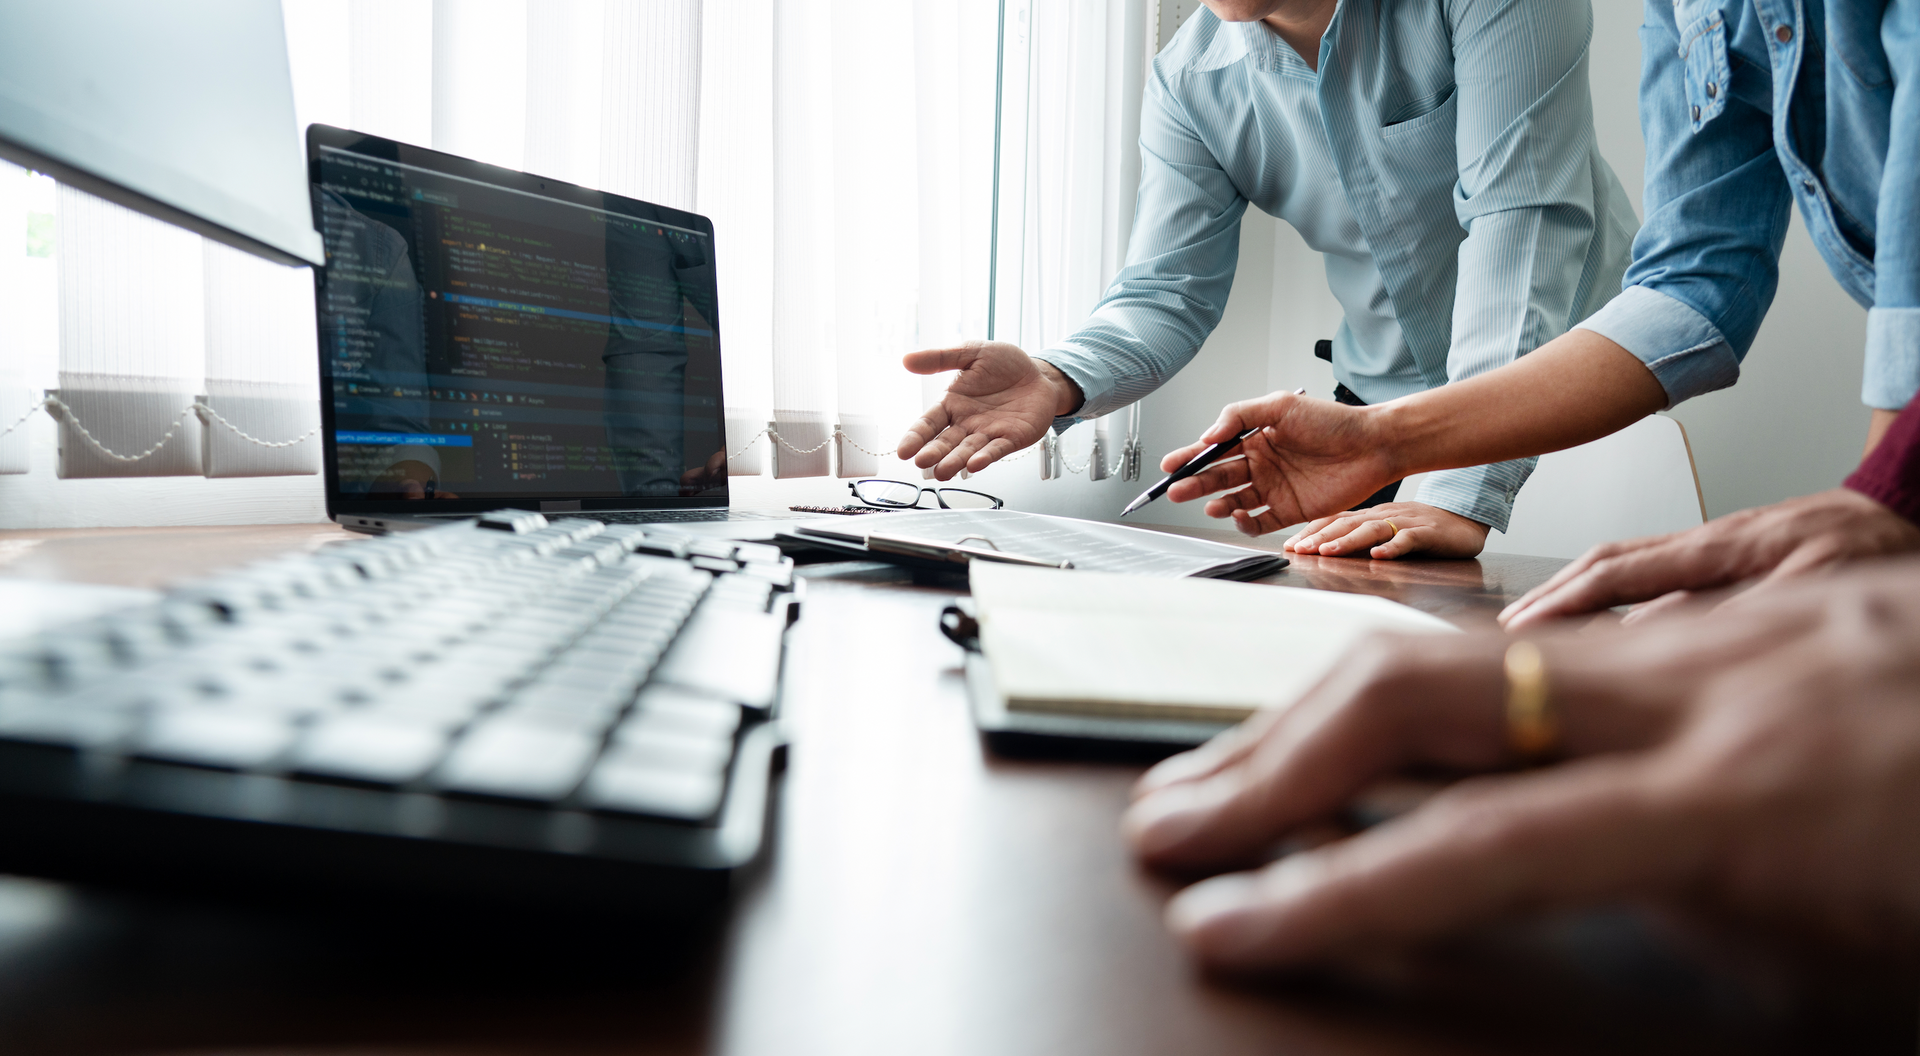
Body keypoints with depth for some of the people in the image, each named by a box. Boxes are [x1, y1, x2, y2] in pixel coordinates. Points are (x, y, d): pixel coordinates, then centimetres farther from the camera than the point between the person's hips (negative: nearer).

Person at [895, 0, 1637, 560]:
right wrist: (1055, 381, -36)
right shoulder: (1188, 80, -9)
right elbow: (1167, 295, -13)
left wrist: (1464, 495, -39)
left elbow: (1523, 216, -31)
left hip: (1570, 365, -3)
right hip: (1385, 388, 4)